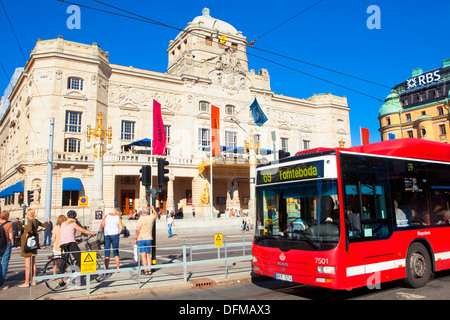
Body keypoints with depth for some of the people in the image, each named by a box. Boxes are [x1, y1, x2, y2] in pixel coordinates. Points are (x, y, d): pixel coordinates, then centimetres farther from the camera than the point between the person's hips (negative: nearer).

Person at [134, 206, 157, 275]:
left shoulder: (141, 219, -11)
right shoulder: (151, 218, 1)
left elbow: (138, 230, -14)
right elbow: (156, 215, 25)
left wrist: (135, 238, -4)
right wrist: (153, 208, 39)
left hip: (141, 239, -4)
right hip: (149, 239, 4)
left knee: (143, 255, -3)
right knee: (148, 255, 11)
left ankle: (145, 271, -5)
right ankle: (149, 270, 9)